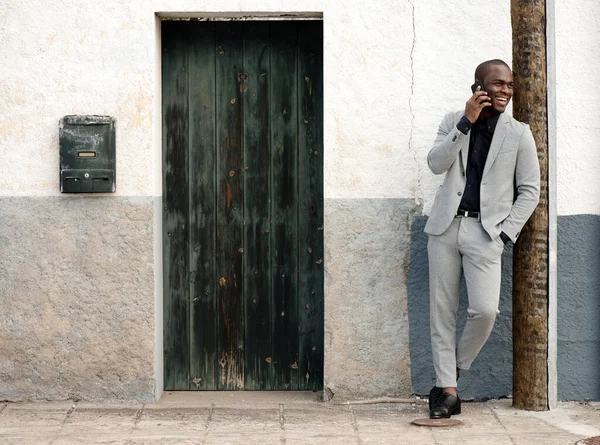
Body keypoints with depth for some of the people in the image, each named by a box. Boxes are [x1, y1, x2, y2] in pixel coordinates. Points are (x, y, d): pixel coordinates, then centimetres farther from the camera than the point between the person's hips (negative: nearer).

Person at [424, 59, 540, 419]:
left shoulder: (518, 133, 4)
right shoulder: (454, 122, 9)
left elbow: (530, 191, 5)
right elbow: (436, 164, -5)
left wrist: (505, 232, -4)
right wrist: (466, 123, -12)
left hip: (485, 231, -2)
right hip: (446, 226, 2)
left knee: (485, 310, -16)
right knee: (442, 310, 2)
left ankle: (455, 369, 10)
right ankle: (447, 390, 9)